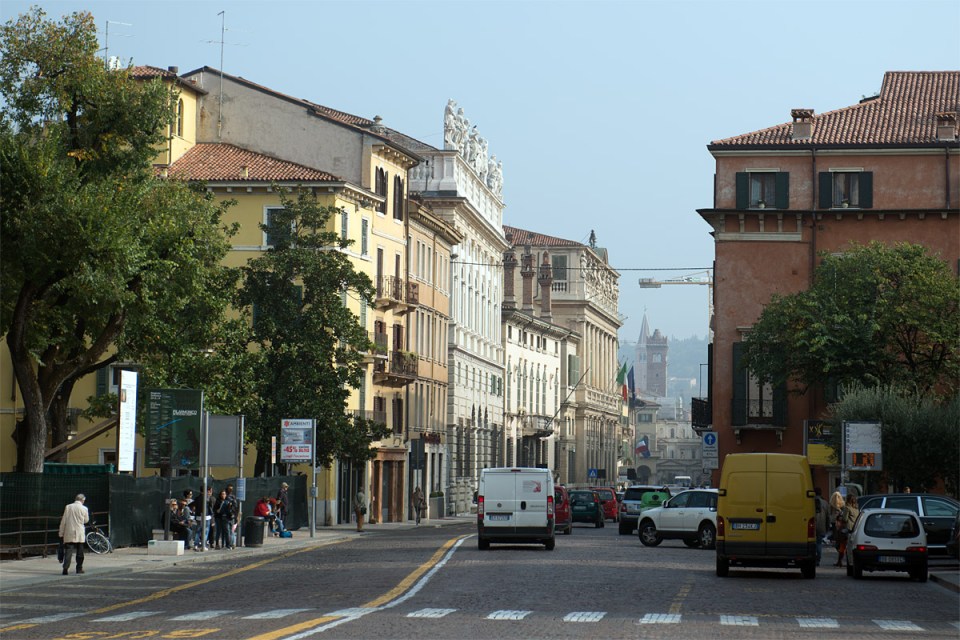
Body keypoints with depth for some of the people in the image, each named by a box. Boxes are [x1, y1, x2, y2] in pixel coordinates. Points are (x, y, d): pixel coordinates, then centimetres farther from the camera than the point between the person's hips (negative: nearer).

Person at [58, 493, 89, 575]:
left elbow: (63, 521, 1)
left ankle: (65, 568, -17)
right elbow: (86, 520, 8)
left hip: (69, 534, 1)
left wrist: (61, 533, 6)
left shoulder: (68, 507, -1)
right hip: (79, 534, -1)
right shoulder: (84, 509, -4)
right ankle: (79, 568, 16)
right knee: (80, 552, 12)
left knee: (68, 551, -3)